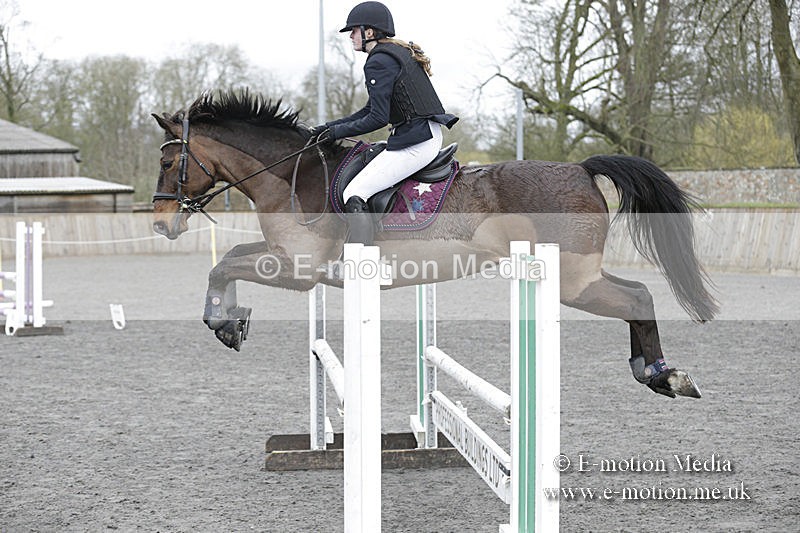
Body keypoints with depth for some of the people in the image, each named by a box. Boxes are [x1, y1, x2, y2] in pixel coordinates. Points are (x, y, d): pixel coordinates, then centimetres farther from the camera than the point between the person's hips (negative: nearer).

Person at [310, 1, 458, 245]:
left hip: (415, 143, -11)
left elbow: (378, 118, -17)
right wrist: (330, 127, 17)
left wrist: (338, 131, -6)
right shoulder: (399, 52, 19)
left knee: (353, 195, -15)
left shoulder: (378, 62, -12)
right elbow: (370, 110, 22)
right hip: (428, 136, 11)